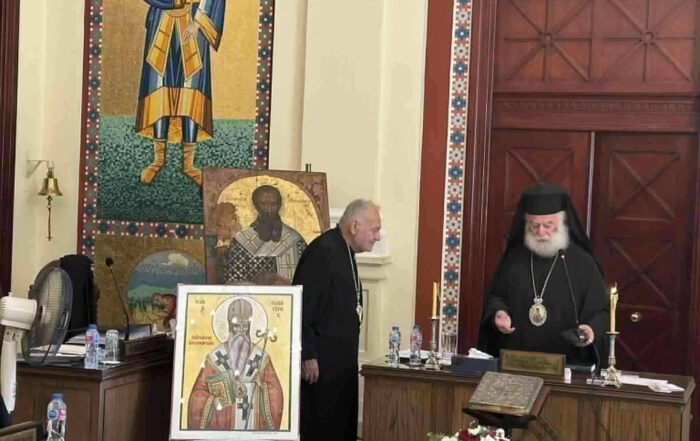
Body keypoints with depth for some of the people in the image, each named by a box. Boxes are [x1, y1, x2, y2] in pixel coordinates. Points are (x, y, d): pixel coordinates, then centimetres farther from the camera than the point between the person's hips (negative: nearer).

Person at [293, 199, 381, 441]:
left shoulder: (345, 250, 12)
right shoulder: (322, 251, -18)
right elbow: (302, 308, -21)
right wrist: (307, 356, -21)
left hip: (341, 359, 10)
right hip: (321, 361, -10)